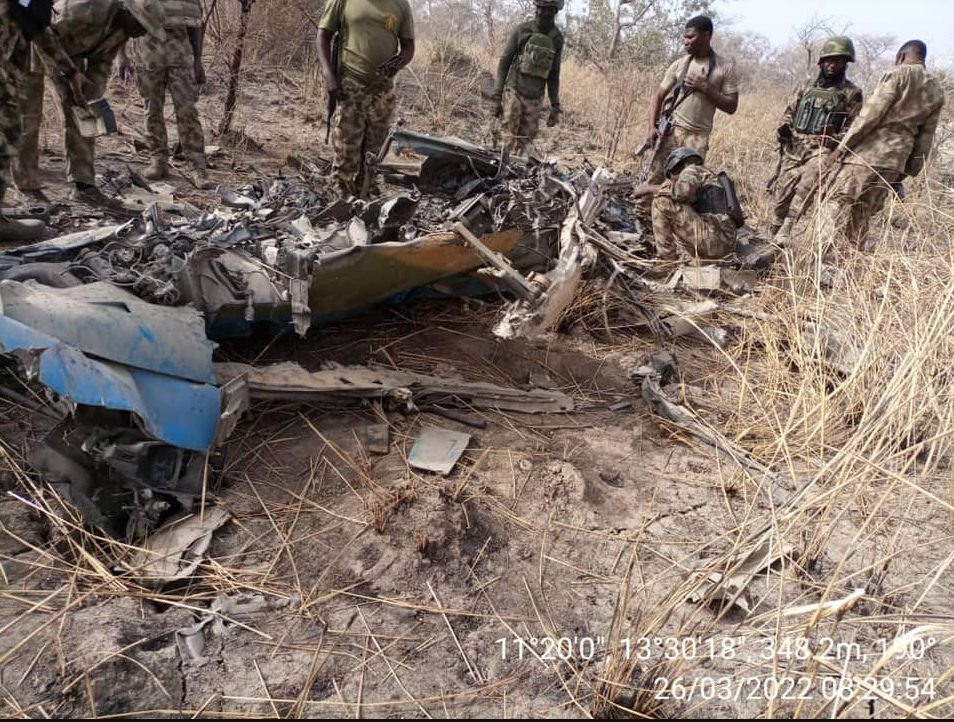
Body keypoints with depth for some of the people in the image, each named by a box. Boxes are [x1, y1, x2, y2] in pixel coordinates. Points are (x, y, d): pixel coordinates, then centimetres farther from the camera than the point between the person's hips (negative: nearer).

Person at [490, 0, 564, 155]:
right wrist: (497, 96, -7)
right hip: (514, 93, -3)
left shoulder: (557, 38, 7)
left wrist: (555, 105, 9)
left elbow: (554, 74, 14)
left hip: (535, 99, 3)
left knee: (525, 142, 1)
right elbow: (504, 62, -1)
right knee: (510, 139, -8)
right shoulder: (522, 30, -3)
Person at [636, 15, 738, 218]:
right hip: (670, 130, 1)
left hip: (698, 136, -1)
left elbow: (731, 106, 1)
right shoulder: (679, 65, 6)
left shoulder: (725, 67, 2)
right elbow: (659, 96, 9)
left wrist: (706, 88, -11)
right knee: (654, 177, -4)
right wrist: (652, 127, -5)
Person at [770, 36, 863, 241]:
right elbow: (789, 112, 22)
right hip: (793, 148, 4)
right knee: (782, 193, 1)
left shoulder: (851, 93, 5)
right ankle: (775, 233, 16)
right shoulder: (807, 87, 16)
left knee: (808, 184, -28)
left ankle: (786, 230, -28)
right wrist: (784, 127, 0)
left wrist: (836, 138, -16)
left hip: (822, 149, -4)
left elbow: (855, 126, 2)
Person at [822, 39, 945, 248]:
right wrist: (908, 172, 17)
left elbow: (869, 115, -11)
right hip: (895, 161, 6)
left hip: (867, 153, -6)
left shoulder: (897, 75, -2)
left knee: (839, 205, -2)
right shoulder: (937, 91, 17)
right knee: (861, 215, 12)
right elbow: (925, 138, 15)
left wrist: (841, 147, -9)